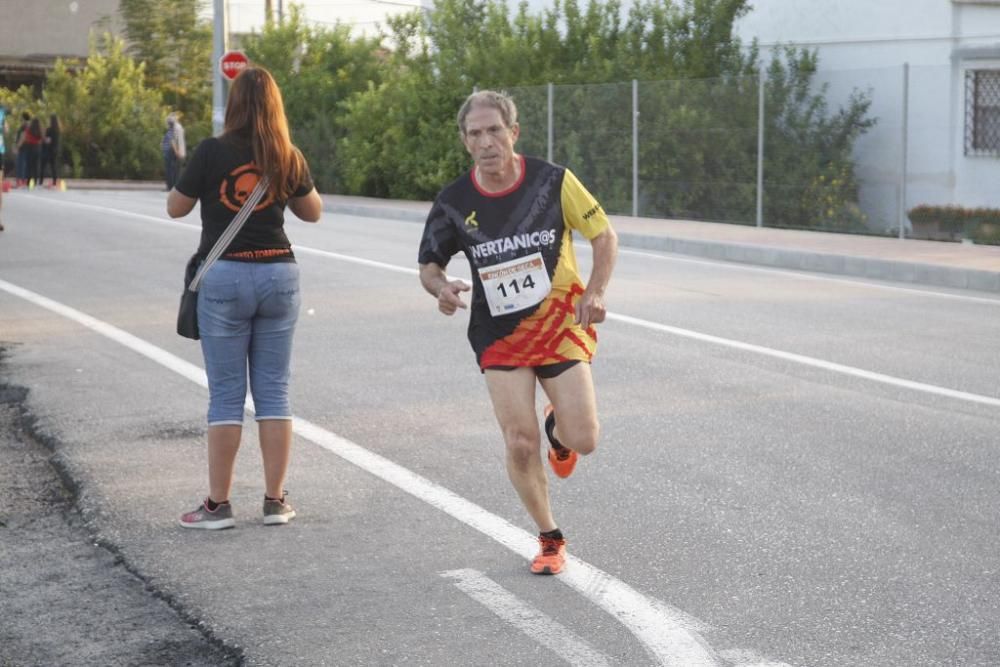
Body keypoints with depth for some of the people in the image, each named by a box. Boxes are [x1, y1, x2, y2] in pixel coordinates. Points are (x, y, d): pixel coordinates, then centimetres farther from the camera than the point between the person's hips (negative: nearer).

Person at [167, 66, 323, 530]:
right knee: (273, 390, 8)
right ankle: (275, 501, 11)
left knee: (225, 393, 3)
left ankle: (218, 504, 6)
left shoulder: (212, 152, -9)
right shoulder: (289, 158, 0)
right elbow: (313, 211, 14)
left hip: (224, 276, -2)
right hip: (278, 273, 3)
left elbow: (176, 208, 2)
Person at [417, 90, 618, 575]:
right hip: (499, 335, 1)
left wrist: (595, 292, -15)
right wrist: (442, 287, -18)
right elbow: (428, 264, 5)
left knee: (583, 440, -7)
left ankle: (558, 430, 33)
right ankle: (549, 539, 17)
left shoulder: (553, 181, -10)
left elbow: (604, 235, 0)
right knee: (520, 445, -7)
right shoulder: (453, 203, -7)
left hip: (561, 325, 0)